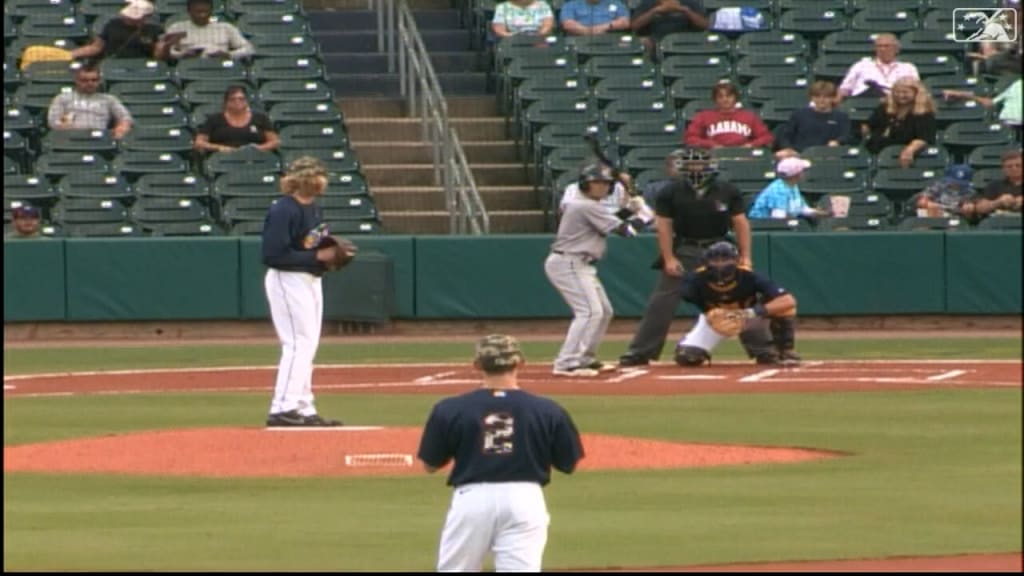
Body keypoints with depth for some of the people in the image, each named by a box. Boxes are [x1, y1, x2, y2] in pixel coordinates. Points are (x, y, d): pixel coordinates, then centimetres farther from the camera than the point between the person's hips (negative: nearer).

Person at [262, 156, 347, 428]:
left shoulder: (314, 209, 11)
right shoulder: (283, 210, -18)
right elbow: (274, 255, -23)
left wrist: (333, 252, -2)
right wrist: (317, 256, -23)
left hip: (311, 279, 10)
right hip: (288, 280, -10)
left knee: (307, 346, 12)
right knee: (298, 344, -13)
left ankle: (304, 409, 18)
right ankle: (282, 408, -14)